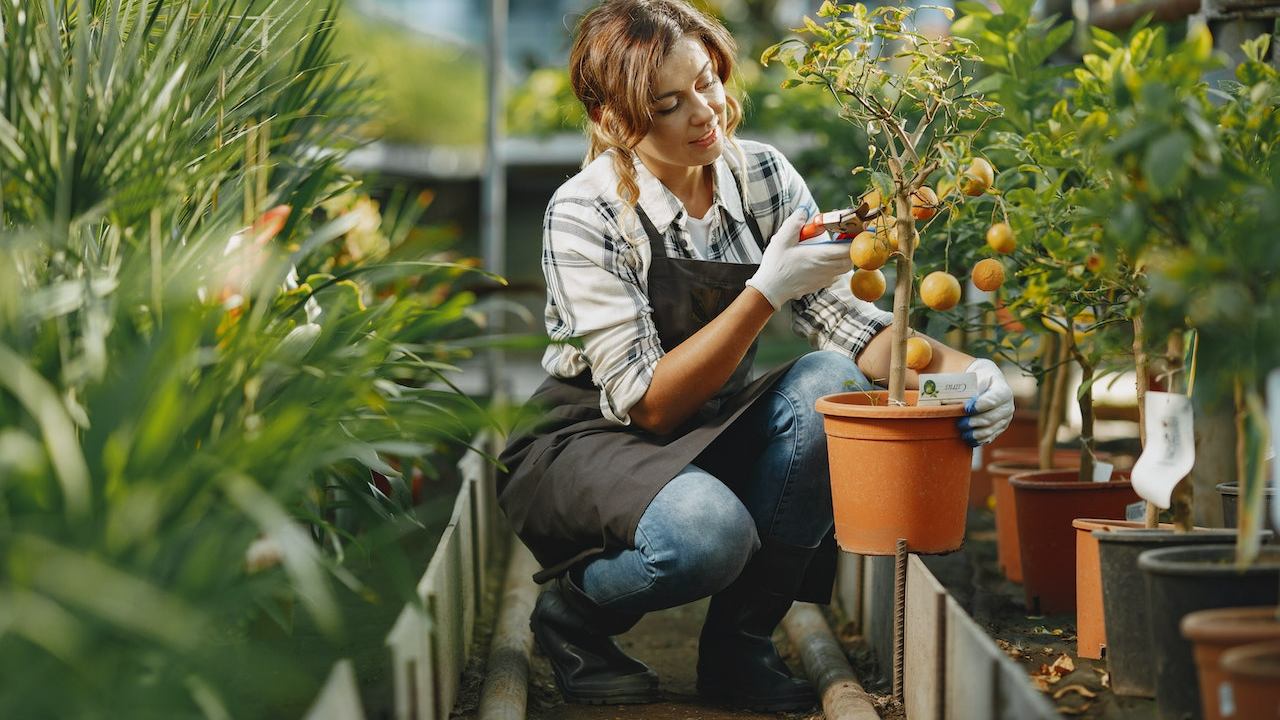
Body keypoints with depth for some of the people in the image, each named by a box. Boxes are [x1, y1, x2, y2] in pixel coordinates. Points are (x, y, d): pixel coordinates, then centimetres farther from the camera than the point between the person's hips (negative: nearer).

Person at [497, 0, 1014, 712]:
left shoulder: (763, 175, -6)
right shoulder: (584, 216, -21)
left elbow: (843, 320, -10)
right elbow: (648, 405, -24)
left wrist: (956, 368, -29)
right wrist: (768, 290, -33)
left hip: (710, 437, 5)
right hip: (591, 442, -5)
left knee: (830, 384, -25)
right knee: (708, 530, -37)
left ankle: (739, 644, -11)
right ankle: (573, 611, -2)